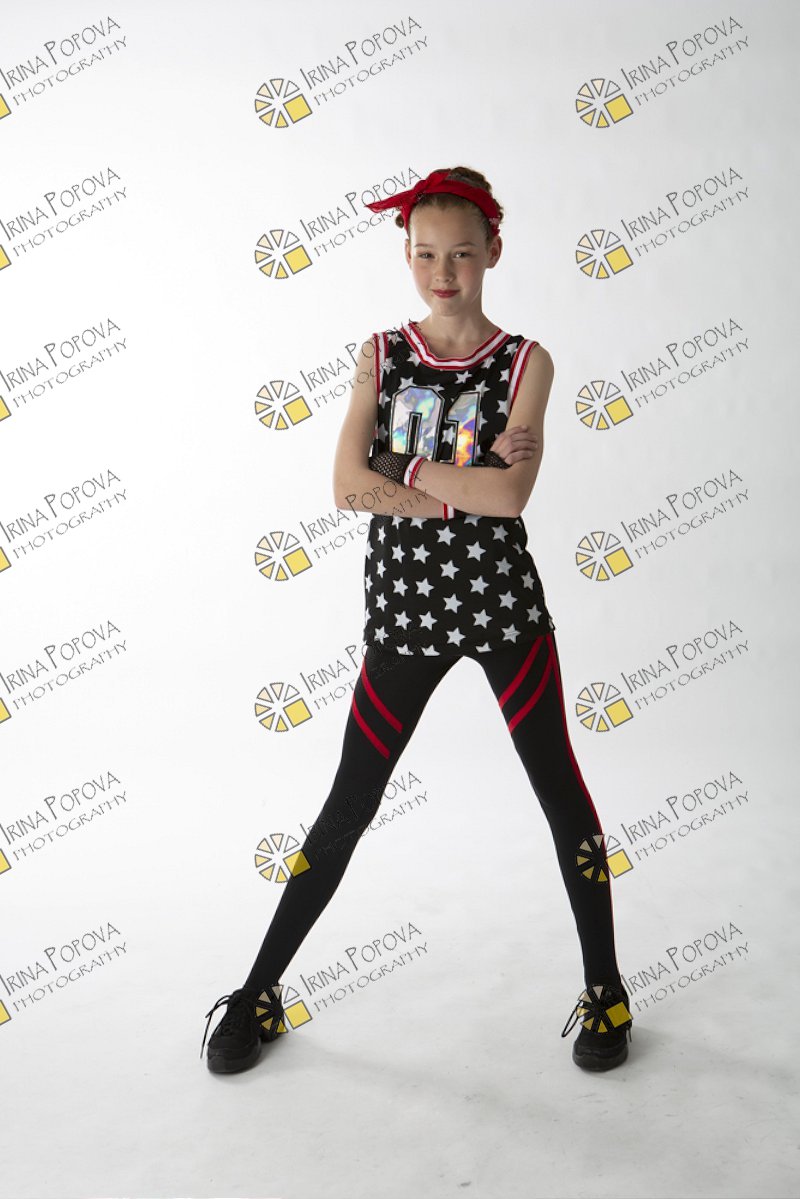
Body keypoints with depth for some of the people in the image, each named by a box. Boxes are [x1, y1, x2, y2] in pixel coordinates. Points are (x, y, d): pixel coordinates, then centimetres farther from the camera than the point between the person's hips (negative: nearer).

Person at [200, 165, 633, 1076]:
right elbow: (349, 488, -10)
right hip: (403, 610, 1)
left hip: (503, 603, -1)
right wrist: (469, 480, -13)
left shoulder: (525, 362, 0)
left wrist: (402, 466, -11)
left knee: (561, 790, 7)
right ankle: (259, 993, 23)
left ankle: (606, 993, 28)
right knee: (347, 807, 7)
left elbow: (510, 497, -15)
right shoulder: (380, 355, 4)